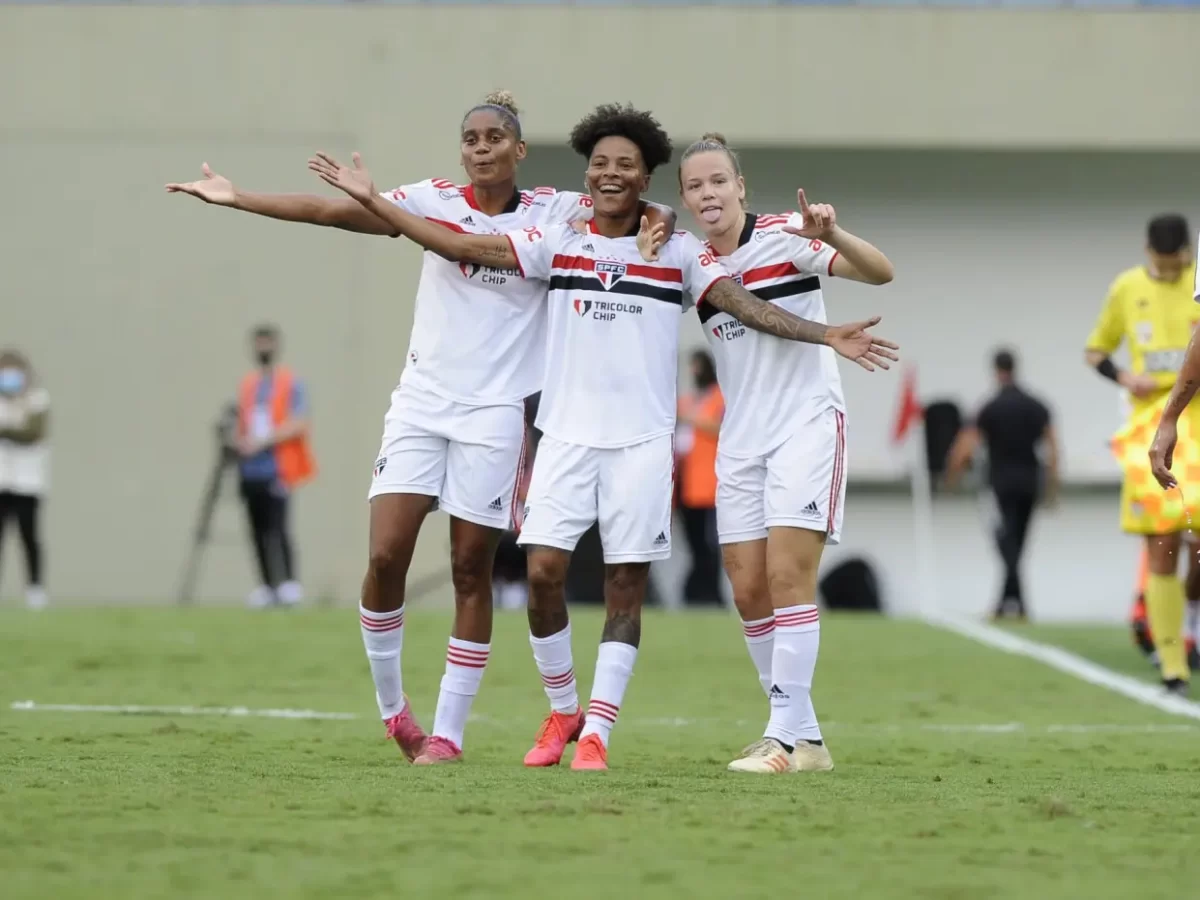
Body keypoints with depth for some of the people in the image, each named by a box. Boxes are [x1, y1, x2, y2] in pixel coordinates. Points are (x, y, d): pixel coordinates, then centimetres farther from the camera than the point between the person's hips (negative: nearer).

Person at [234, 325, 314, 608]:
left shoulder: (290, 384, 0)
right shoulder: (247, 385, 17)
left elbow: (298, 425, -10)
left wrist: (262, 441, -16)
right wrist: (239, 441, 2)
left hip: (276, 468, -6)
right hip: (250, 469, 6)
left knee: (276, 526, -16)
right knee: (258, 530, 3)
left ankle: (290, 583, -15)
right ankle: (267, 585, 8)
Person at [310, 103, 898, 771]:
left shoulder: (679, 251, 2)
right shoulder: (558, 241, 6)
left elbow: (742, 304, -5)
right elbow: (463, 247, 5)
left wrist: (826, 335, -18)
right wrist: (373, 201, 1)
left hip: (642, 441, -1)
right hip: (567, 434, 1)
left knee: (627, 586, -1)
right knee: (544, 571, -7)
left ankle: (596, 733, 3)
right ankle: (563, 710, 13)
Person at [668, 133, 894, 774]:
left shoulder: (783, 236, -8)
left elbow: (879, 272, -15)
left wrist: (832, 235, -35)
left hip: (806, 425, -6)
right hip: (740, 440, 6)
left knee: (788, 576, -15)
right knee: (748, 590, 2)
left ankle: (787, 737, -15)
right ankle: (803, 734, 11)